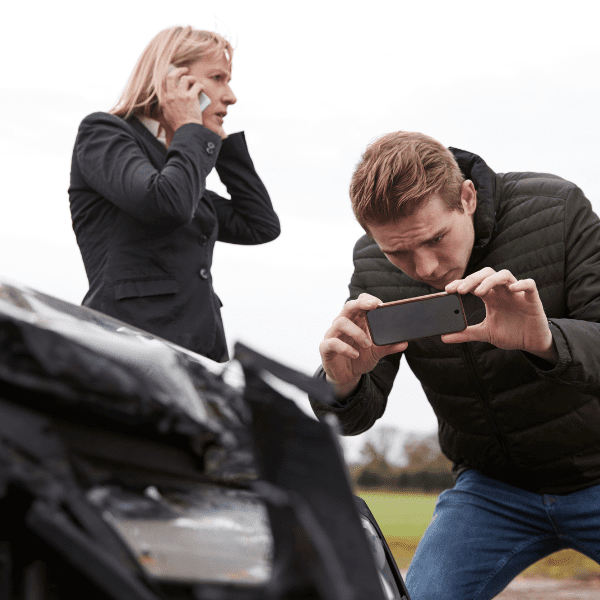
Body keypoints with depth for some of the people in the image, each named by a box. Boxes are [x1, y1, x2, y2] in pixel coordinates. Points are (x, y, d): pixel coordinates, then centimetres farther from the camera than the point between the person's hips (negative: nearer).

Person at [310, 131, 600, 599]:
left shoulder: (557, 208, -20)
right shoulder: (374, 266, -11)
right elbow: (358, 415, -10)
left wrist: (548, 341, -47)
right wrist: (341, 386, -35)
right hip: (493, 484, 3)